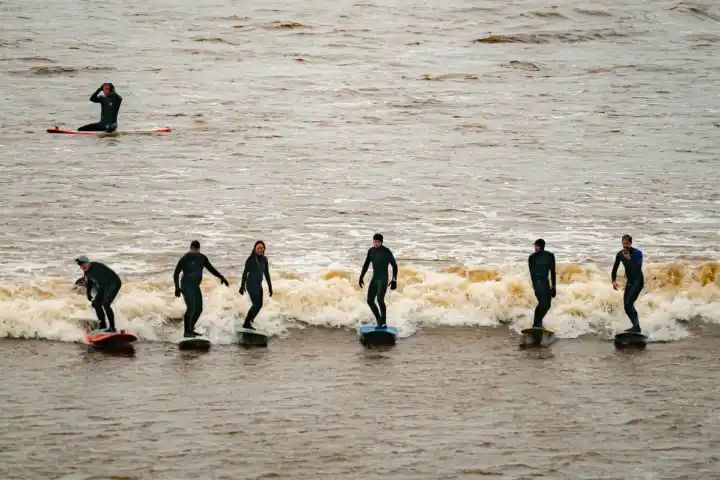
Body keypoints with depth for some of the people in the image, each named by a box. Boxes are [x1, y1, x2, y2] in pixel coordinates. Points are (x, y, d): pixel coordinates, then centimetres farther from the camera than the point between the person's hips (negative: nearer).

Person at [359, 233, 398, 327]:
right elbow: (366, 264, 18)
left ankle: (383, 322, -11)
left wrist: (394, 280, -13)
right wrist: (361, 277, 13)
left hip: (383, 279, -7)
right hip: (374, 279, 7)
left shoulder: (387, 252, -11)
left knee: (380, 299, -23)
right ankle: (379, 320, 18)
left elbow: (394, 265, -7)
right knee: (370, 301, 2)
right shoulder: (371, 251, 6)